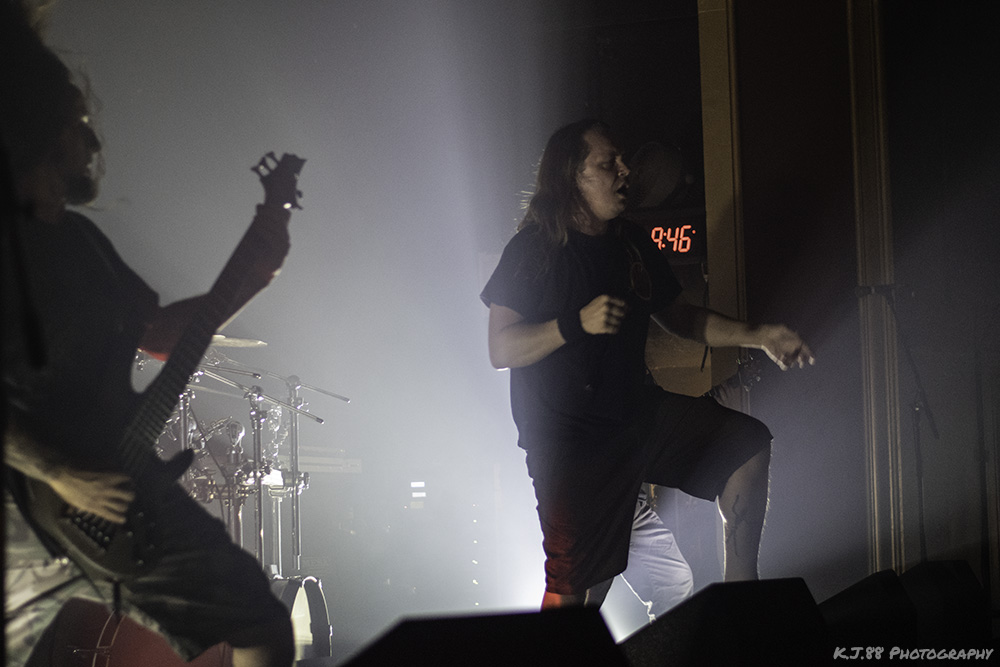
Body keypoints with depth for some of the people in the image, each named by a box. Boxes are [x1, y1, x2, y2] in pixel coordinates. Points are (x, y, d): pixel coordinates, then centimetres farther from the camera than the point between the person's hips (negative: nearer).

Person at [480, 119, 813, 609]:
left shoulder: (632, 244, 8)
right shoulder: (534, 251, -12)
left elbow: (680, 316, 17)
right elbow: (501, 350, -16)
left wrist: (757, 336, 5)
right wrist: (577, 323, -29)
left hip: (637, 415, 7)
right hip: (568, 439, -7)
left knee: (748, 442, 5)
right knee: (575, 588, -8)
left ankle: (740, 590, 12)